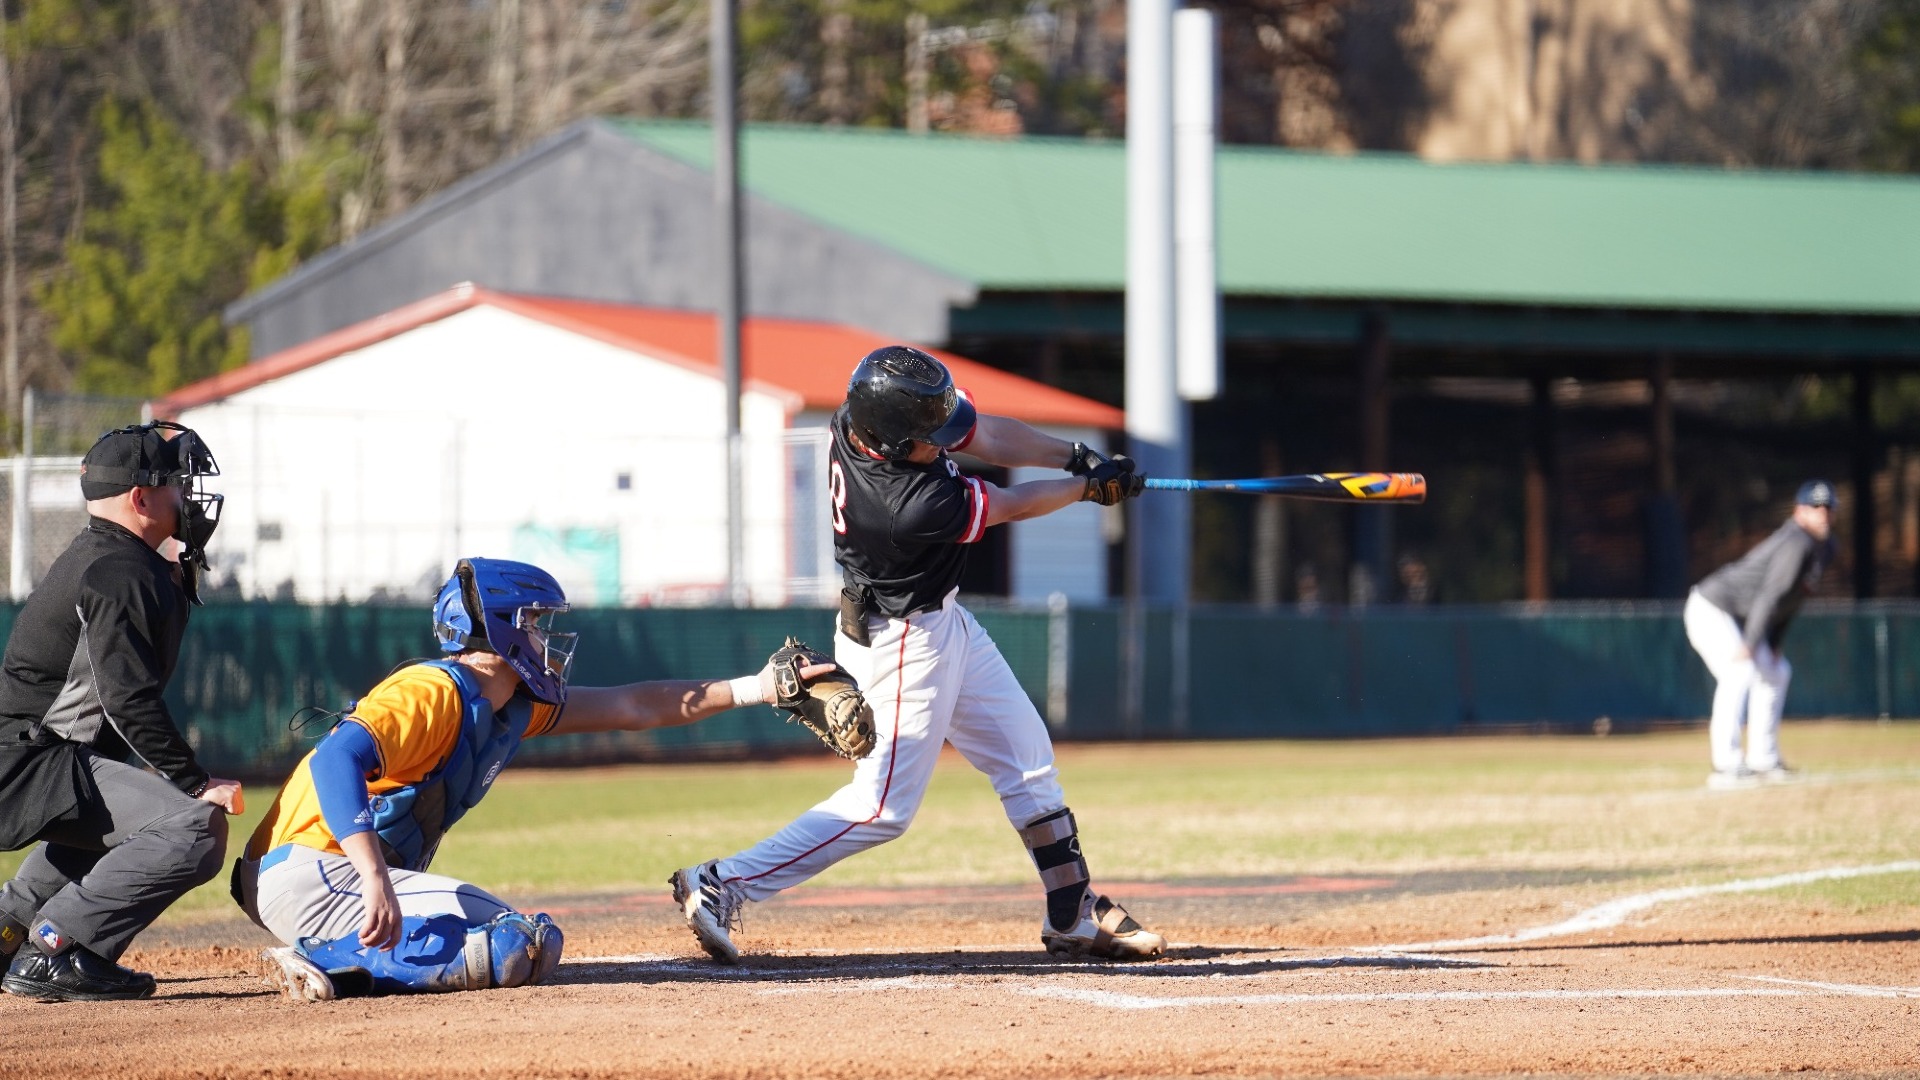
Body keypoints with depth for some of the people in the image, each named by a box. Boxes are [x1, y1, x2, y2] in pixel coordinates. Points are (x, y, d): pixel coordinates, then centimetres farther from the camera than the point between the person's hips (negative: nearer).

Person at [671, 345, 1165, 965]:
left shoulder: (870, 415, -15)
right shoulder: (911, 504, -37)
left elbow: (989, 436, -2)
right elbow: (1012, 507, -20)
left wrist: (1077, 457, -11)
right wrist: (1090, 488, -5)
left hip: (941, 623, 10)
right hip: (903, 645, -10)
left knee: (1026, 757, 14)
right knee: (884, 806, -5)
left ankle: (1075, 918, 23)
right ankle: (720, 887, -2)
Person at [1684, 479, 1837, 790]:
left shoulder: (1824, 547, 7)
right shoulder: (1797, 544, -24)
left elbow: (1790, 597, 13)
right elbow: (1770, 596, -28)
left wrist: (1773, 645, 8)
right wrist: (1750, 645, -31)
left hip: (1739, 619, 11)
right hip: (1712, 609, -11)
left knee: (1775, 672, 19)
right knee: (1739, 672, -26)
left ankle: (1762, 761, 26)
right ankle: (1726, 767, -32)